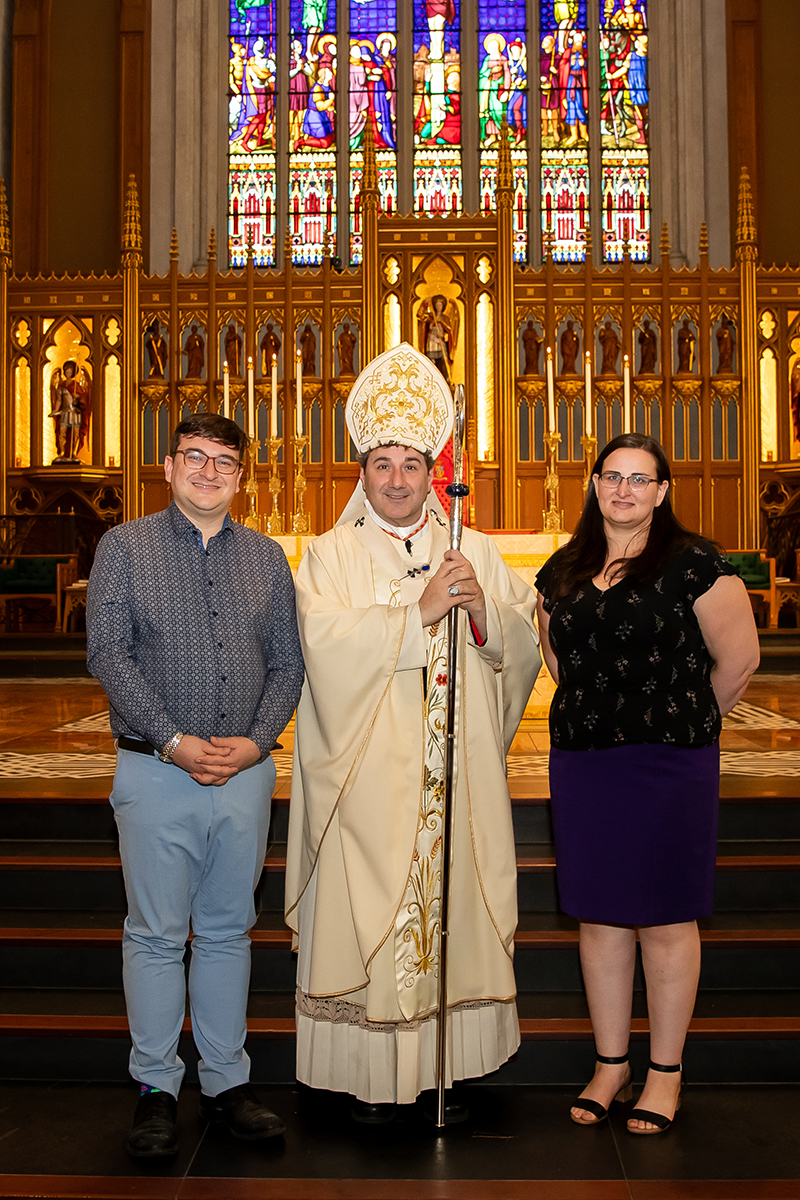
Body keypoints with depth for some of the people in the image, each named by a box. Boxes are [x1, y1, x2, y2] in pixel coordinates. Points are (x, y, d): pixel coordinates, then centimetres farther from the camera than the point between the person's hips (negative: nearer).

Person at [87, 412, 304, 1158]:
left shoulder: (267, 558, 11)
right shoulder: (124, 547, 1)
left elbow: (287, 663, 8)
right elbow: (107, 653, -6)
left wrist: (256, 740, -7)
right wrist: (172, 740, -14)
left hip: (246, 773, 3)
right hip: (156, 771, -3)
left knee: (228, 931, 12)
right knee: (156, 935, 4)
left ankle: (227, 1082, 24)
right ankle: (156, 1089, 18)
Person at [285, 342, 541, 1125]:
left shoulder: (474, 552, 10)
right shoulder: (331, 555, 2)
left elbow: (525, 642, 4)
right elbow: (328, 647, -13)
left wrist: (481, 610, -16)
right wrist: (420, 612, -18)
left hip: (455, 772, 3)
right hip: (369, 778, -2)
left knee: (451, 905, 6)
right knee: (370, 912, 1)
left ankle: (443, 1067, 20)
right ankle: (371, 1073, 15)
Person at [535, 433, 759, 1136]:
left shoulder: (693, 563, -7)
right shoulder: (563, 571, 9)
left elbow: (739, 657, -4)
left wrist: (688, 722, 6)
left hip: (669, 763, -4)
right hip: (580, 760, 5)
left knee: (665, 919, 4)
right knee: (598, 916, 10)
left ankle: (666, 1073, 19)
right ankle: (611, 1064, 25)